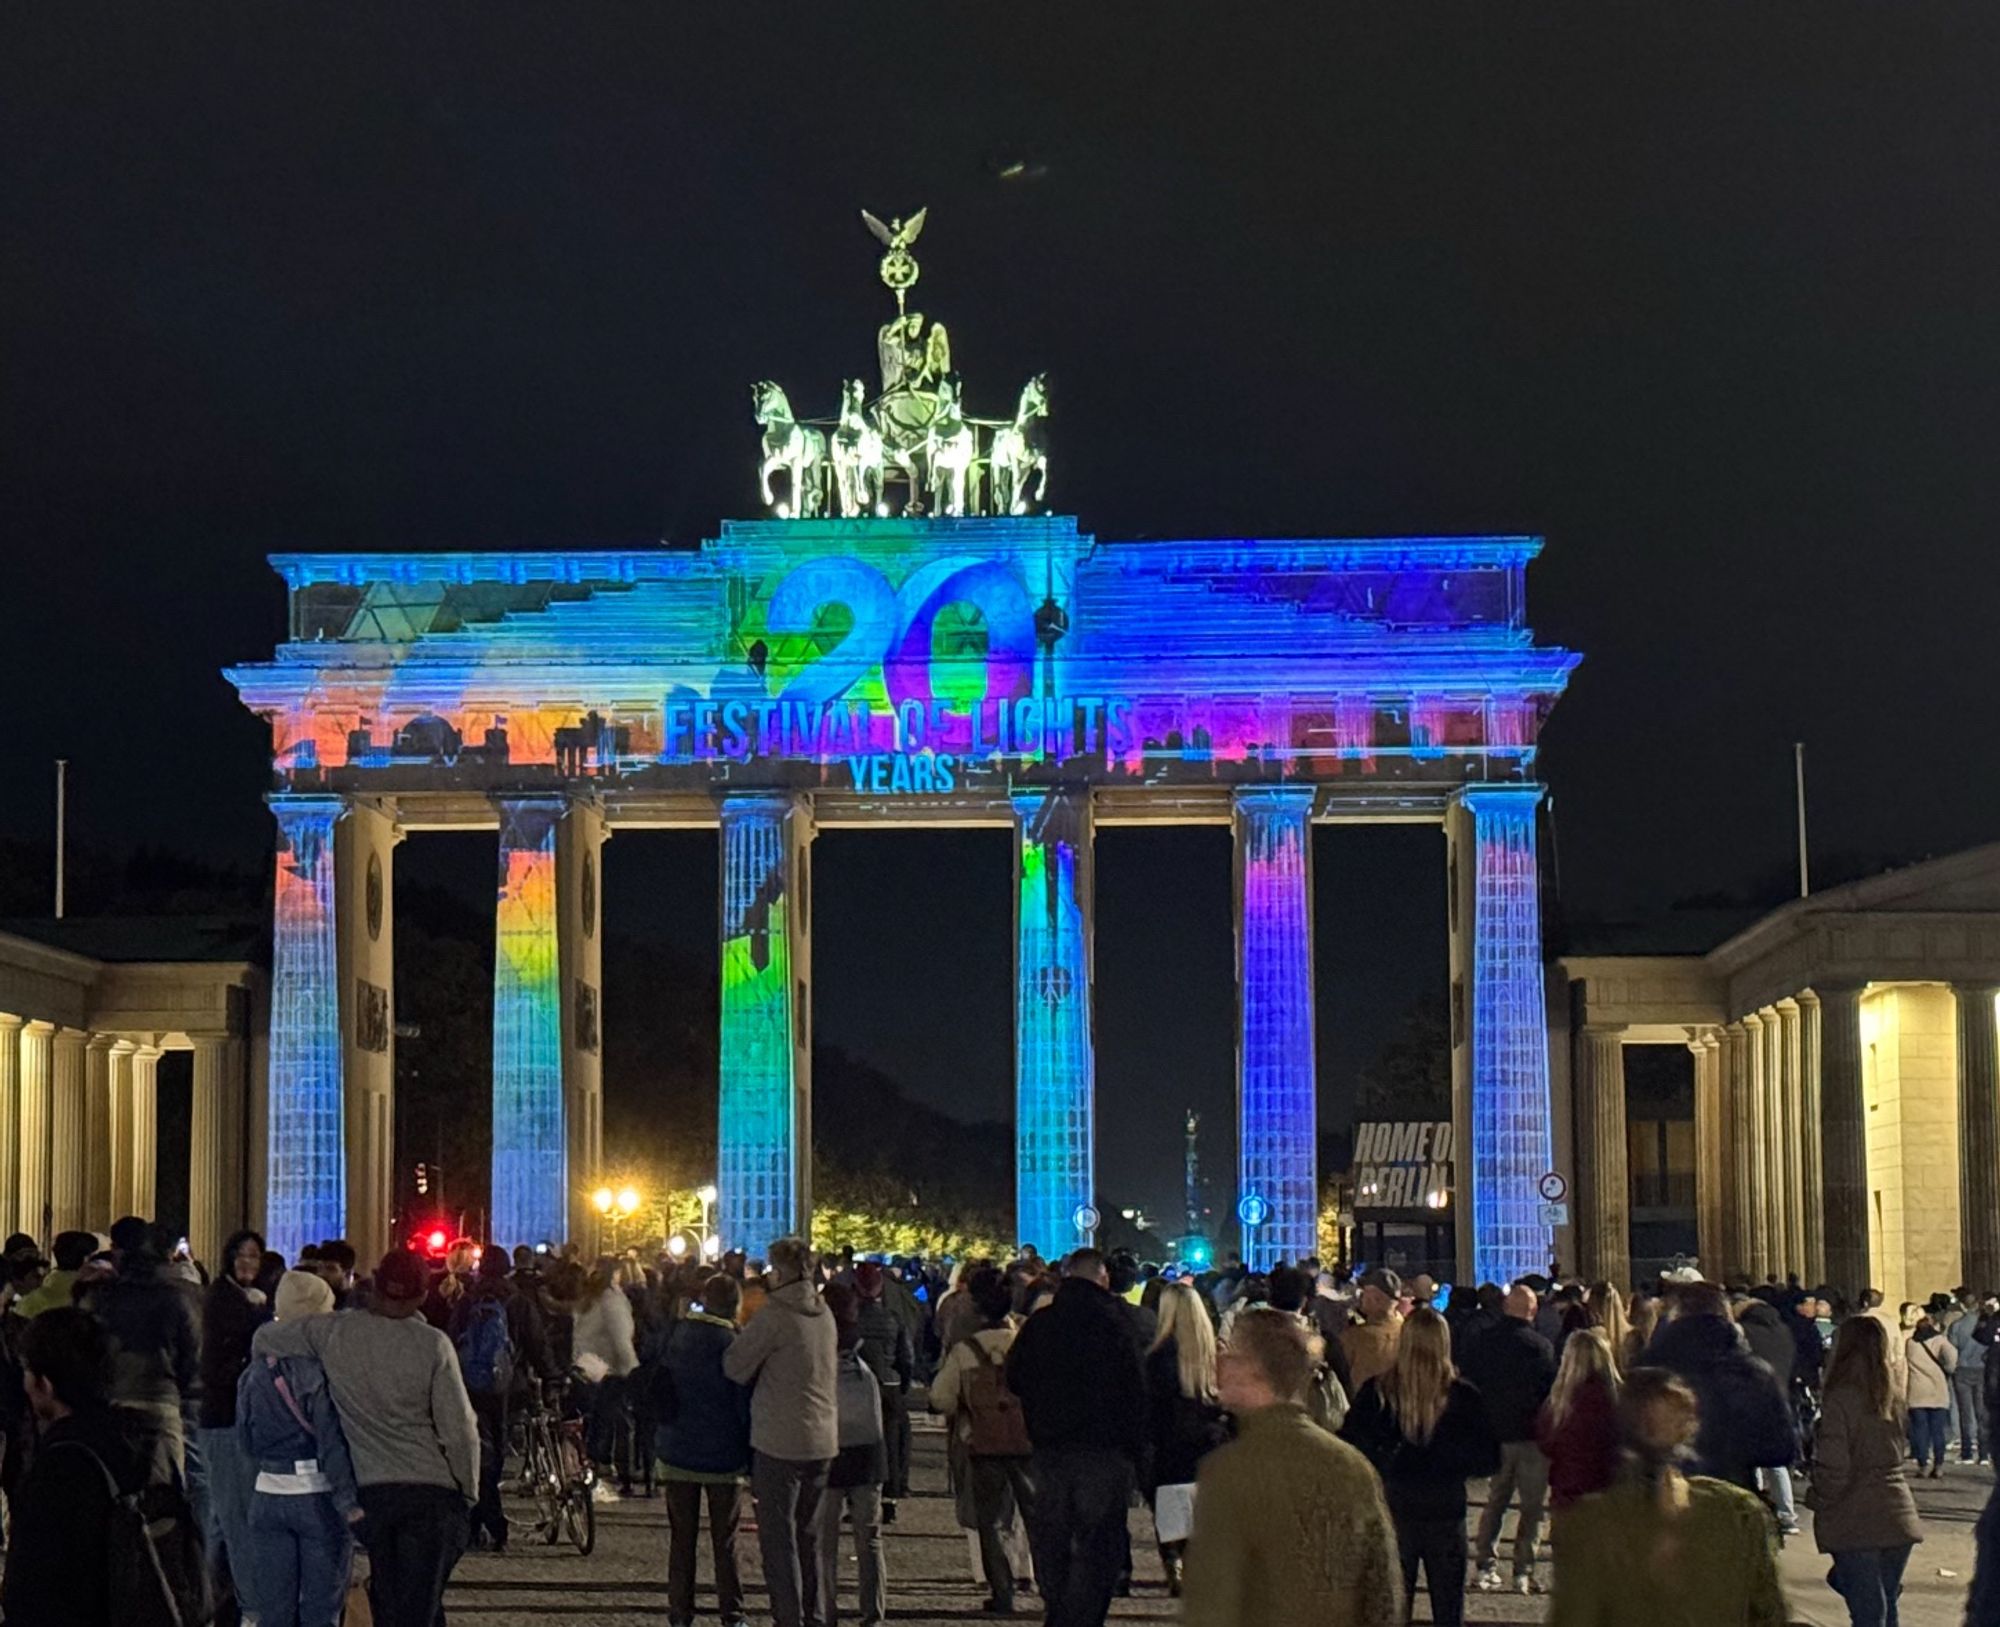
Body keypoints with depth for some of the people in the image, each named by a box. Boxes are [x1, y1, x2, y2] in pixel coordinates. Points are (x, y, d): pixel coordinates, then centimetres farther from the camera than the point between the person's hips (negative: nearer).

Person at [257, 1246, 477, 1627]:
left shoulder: (333, 1332, 0)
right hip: (431, 1490, -3)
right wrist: (468, 1493, 5)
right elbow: (459, 1430, -7)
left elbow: (264, 1340, 15)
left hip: (371, 1491, 3)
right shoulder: (432, 1343, -7)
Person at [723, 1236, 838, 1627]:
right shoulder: (824, 1313, 8)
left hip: (780, 1440, -7)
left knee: (778, 1536, -1)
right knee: (808, 1534, 17)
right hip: (823, 1439, 7)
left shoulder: (774, 1316, -15)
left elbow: (735, 1367, -10)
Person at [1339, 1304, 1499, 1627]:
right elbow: (1489, 1460, -4)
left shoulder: (1376, 1392, -9)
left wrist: (1382, 1466, 5)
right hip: (1445, 1512, 0)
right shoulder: (1464, 1397, -9)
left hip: (1393, 1511, 0)